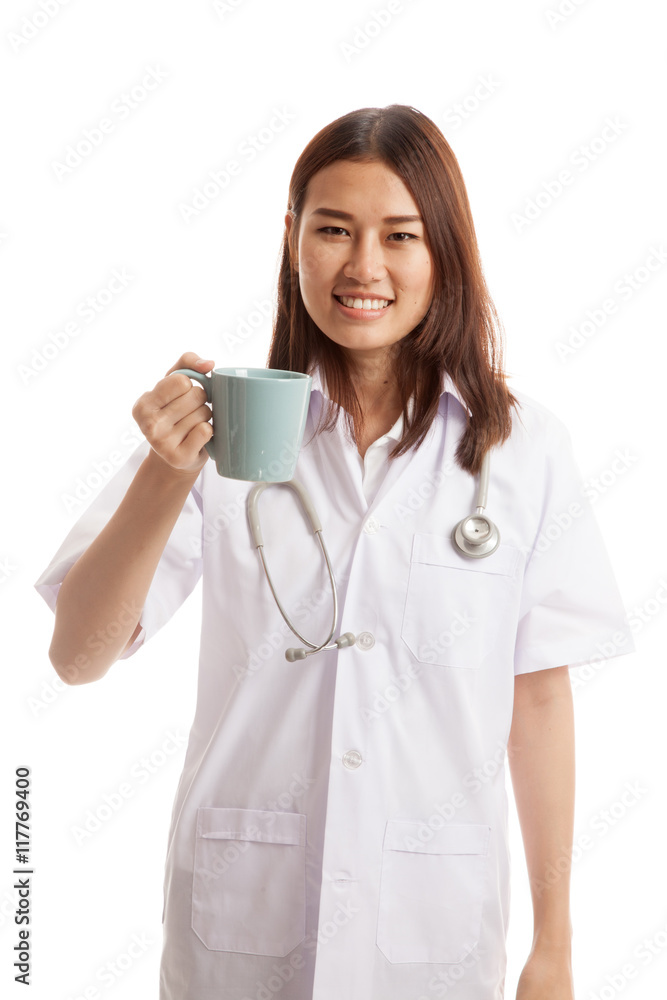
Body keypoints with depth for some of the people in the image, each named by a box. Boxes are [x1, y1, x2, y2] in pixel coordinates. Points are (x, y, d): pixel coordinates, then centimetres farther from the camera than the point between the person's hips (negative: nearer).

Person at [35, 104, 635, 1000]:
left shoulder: (524, 449, -5)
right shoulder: (226, 425, -7)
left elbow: (540, 698, -1)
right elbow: (79, 657, -11)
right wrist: (167, 477, -27)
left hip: (435, 923, 1)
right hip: (238, 914, 0)